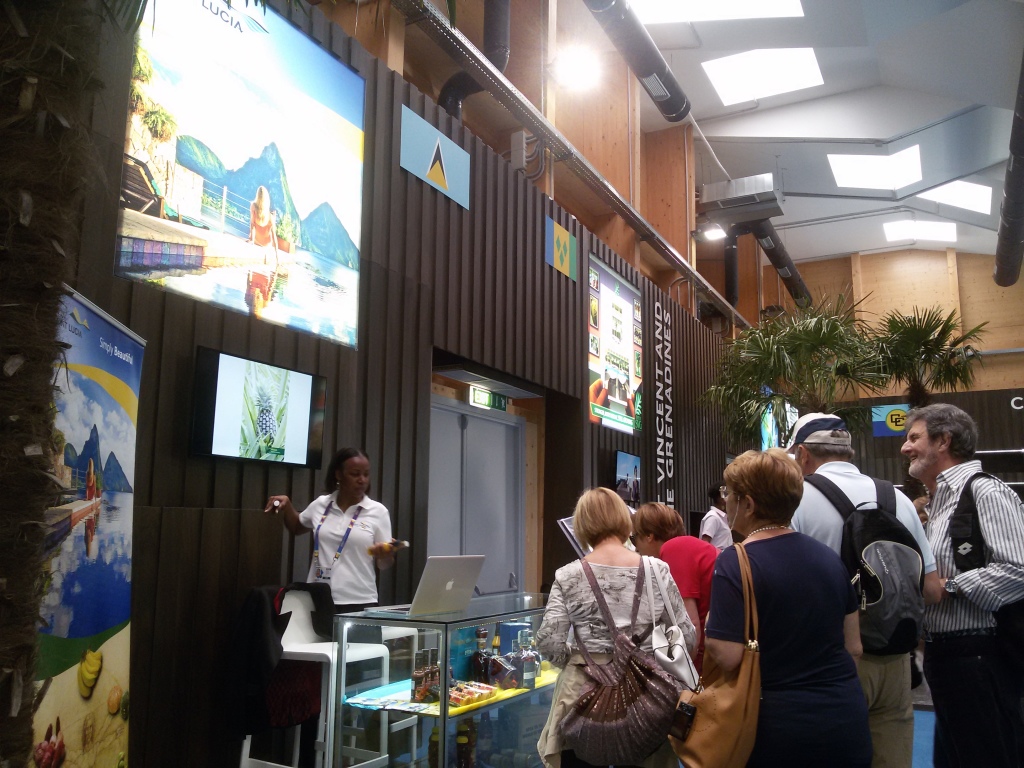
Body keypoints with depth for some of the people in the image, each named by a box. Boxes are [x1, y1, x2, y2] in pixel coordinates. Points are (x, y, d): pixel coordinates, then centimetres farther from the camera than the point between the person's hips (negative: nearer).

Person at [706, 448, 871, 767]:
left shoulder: (735, 563, -16)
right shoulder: (830, 557, 4)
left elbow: (727, 656, -21)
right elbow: (854, 647, 10)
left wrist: (709, 628, -2)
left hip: (778, 726, -5)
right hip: (846, 719, 6)